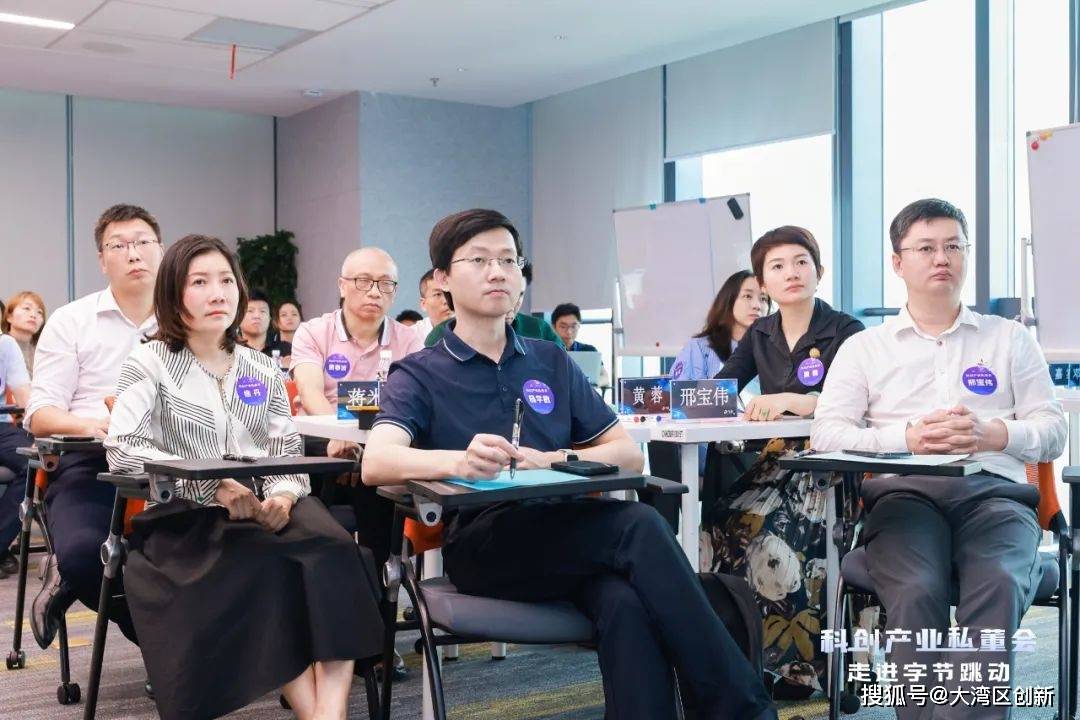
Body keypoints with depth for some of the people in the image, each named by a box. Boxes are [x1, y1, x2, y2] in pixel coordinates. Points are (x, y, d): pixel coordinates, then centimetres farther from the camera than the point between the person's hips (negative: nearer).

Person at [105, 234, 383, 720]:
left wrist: (283, 494, -15)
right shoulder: (150, 363, 4)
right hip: (187, 517, -3)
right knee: (266, 571, -34)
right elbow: (122, 450, -10)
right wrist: (214, 486, -20)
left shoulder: (263, 369, 17)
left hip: (266, 512, 4)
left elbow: (288, 450, 10)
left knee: (335, 557, -28)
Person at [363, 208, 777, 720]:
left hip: (565, 534, 3)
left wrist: (551, 460, -7)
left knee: (625, 603, -34)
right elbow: (376, 463, -13)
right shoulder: (418, 375, 8)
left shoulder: (552, 363, 20)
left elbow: (629, 455, 13)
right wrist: (458, 462, -34)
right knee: (637, 526, -29)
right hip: (480, 546, -3)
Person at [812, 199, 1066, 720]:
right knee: (916, 591, -34)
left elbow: (1053, 431, 13)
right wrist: (908, 437, -11)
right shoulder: (864, 348, 18)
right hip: (903, 492, -1)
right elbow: (826, 432, 6)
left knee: (998, 586, -34)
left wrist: (994, 434, -9)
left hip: (994, 491, 1)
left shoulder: (1011, 338, 21)